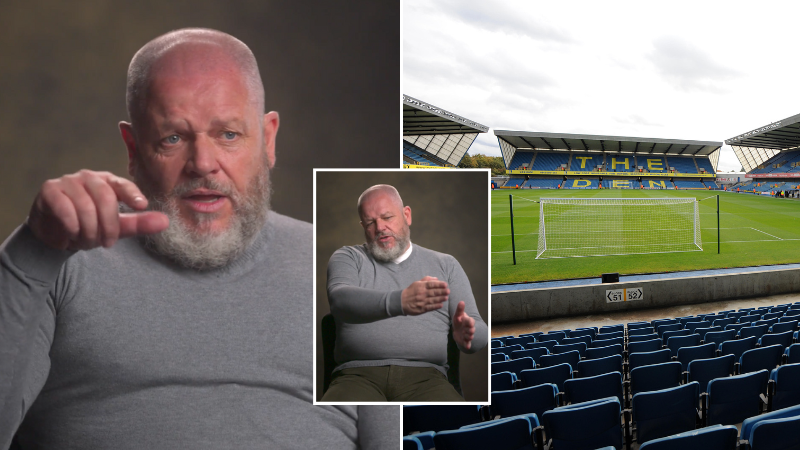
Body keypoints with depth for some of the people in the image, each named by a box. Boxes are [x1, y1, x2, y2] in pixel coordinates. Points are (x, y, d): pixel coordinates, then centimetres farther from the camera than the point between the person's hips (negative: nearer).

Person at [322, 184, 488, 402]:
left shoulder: (446, 265, 17)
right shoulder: (348, 258, 13)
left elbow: (480, 333, 12)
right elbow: (340, 300, -11)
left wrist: (467, 334, -15)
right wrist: (399, 301, -30)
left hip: (425, 376, 1)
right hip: (358, 374, -1)